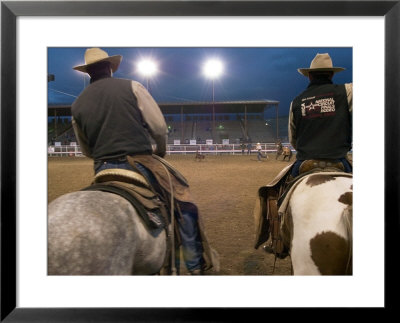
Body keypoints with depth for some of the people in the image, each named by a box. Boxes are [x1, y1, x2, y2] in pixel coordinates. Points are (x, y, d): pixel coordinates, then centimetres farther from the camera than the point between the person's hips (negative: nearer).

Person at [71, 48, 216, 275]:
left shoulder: (77, 105, 12)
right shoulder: (132, 87, 1)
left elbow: (87, 151, 19)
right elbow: (159, 127, -3)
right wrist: (161, 149, 15)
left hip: (103, 171, 5)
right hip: (140, 163, -4)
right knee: (185, 204, 6)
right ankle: (196, 266, 4)